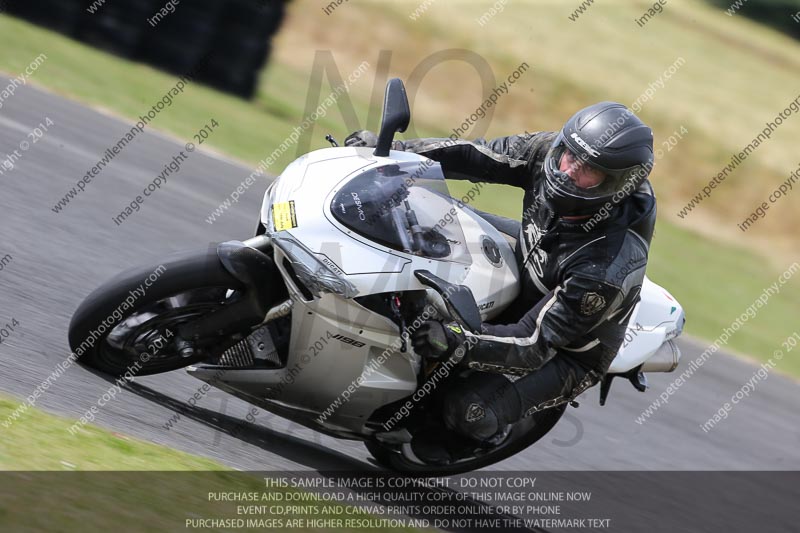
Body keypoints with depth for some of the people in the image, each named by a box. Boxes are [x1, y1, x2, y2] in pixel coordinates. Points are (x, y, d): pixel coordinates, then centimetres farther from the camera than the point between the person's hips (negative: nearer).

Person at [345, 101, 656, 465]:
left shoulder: (610, 266, -38)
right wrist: (391, 150, -18)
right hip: (519, 283, 7)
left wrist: (458, 342, -50)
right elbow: (477, 156, -10)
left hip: (568, 350, -7)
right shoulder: (549, 152, -22)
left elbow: (536, 344, -36)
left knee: (470, 410, -27)